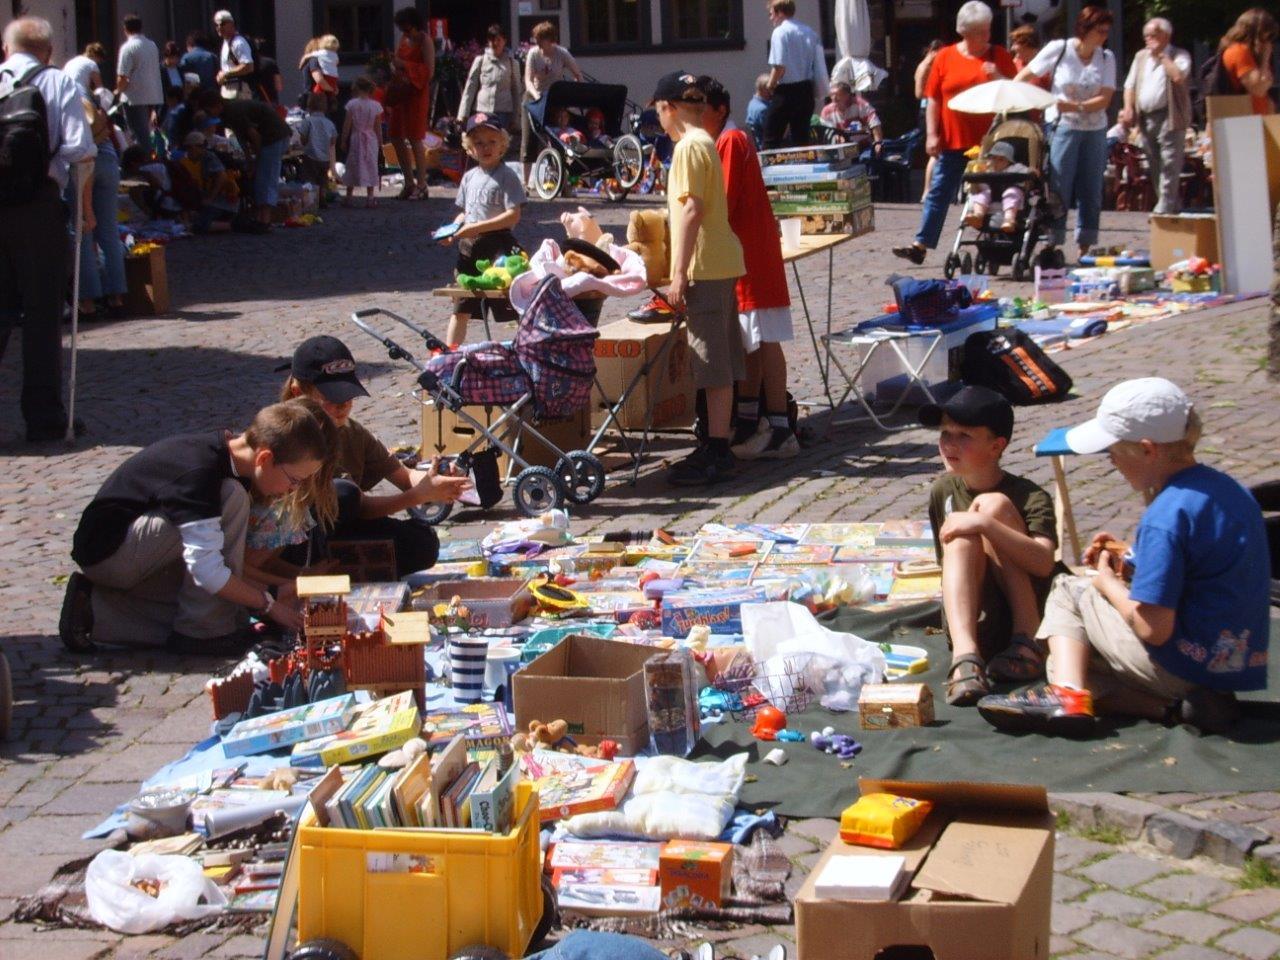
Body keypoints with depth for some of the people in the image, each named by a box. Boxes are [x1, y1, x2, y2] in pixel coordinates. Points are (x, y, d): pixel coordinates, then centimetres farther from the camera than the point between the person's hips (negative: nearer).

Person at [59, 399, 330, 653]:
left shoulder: (225, 454, 1)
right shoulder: (197, 472, -28)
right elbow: (208, 572, -30)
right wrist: (268, 604, -18)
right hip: (108, 549, -10)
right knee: (231, 498, -23)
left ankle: (92, 608, 3)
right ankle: (200, 630, -14)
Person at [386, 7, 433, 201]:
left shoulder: (425, 41, -10)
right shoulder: (404, 39, 12)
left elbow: (429, 71, -17)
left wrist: (404, 65, -20)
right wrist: (392, 63, 4)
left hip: (417, 92, -8)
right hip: (400, 91, 8)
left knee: (414, 139, -9)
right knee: (395, 136, 8)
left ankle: (421, 186, -3)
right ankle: (409, 182, 16)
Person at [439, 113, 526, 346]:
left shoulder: (507, 176, -8)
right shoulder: (469, 177, 13)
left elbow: (513, 215, -16)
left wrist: (478, 227, -20)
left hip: (498, 243, -7)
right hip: (469, 246, 7)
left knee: (516, 304, -7)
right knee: (462, 307, 13)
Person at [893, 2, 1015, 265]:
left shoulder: (999, 56, 4)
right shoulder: (946, 57, 3)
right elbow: (933, 99, 4)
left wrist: (999, 78, -12)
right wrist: (932, 134, -4)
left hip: (990, 142, 0)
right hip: (952, 141, 0)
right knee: (939, 193, 1)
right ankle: (920, 245, 1)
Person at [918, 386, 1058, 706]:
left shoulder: (1030, 498, -8)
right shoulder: (943, 491, 7)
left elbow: (1044, 562, -27)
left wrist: (985, 523, -32)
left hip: (1026, 617, -3)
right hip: (975, 624, 3)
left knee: (994, 504, -19)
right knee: (962, 536, -25)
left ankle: (1025, 643, -24)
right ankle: (965, 656, -47)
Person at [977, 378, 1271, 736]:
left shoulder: (1166, 516, -21)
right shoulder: (1226, 488, 7)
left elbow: (1153, 628, -21)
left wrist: (1108, 583, -3)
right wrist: (1130, 561, 11)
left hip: (1188, 664, -9)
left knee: (1067, 592, 10)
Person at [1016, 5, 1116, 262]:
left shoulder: (1106, 58, 2)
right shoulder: (1059, 49, -6)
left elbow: (1105, 99, -6)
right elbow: (1025, 76, -1)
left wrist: (1076, 107, -21)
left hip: (1095, 130, 3)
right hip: (1063, 127, -3)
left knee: (1091, 192, 5)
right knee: (1059, 190, -5)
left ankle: (1085, 249, 13)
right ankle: (1053, 246, -1)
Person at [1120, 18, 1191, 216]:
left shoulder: (1179, 55, 1)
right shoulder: (1141, 56, 18)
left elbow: (1178, 77, -19)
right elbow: (1130, 85, 16)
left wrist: (1161, 55, -9)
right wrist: (1128, 108, 0)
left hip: (1169, 118, -7)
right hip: (1145, 118, 7)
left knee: (1169, 167, -11)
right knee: (1154, 168, 9)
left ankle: (1164, 209, -13)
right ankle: (1173, 207, 18)